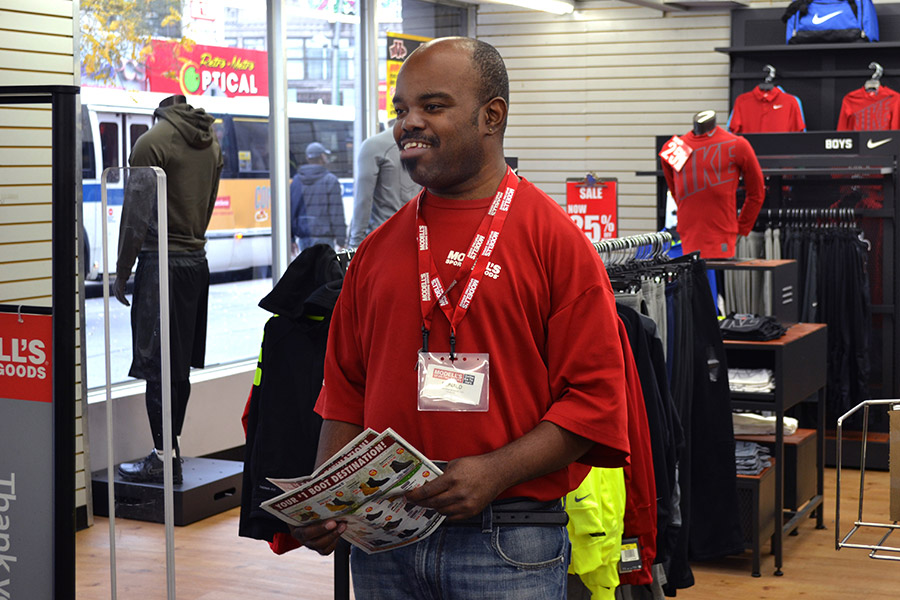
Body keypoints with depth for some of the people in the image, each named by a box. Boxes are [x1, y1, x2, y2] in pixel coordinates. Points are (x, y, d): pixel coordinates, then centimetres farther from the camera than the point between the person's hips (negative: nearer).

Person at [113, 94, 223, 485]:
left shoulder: (152, 142, -9)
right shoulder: (211, 143, 12)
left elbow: (137, 218, -12)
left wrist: (122, 274, -5)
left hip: (162, 261, -7)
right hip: (197, 259, 7)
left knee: (157, 367, -3)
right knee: (180, 367, 13)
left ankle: (164, 458, -1)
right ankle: (171, 448, 20)